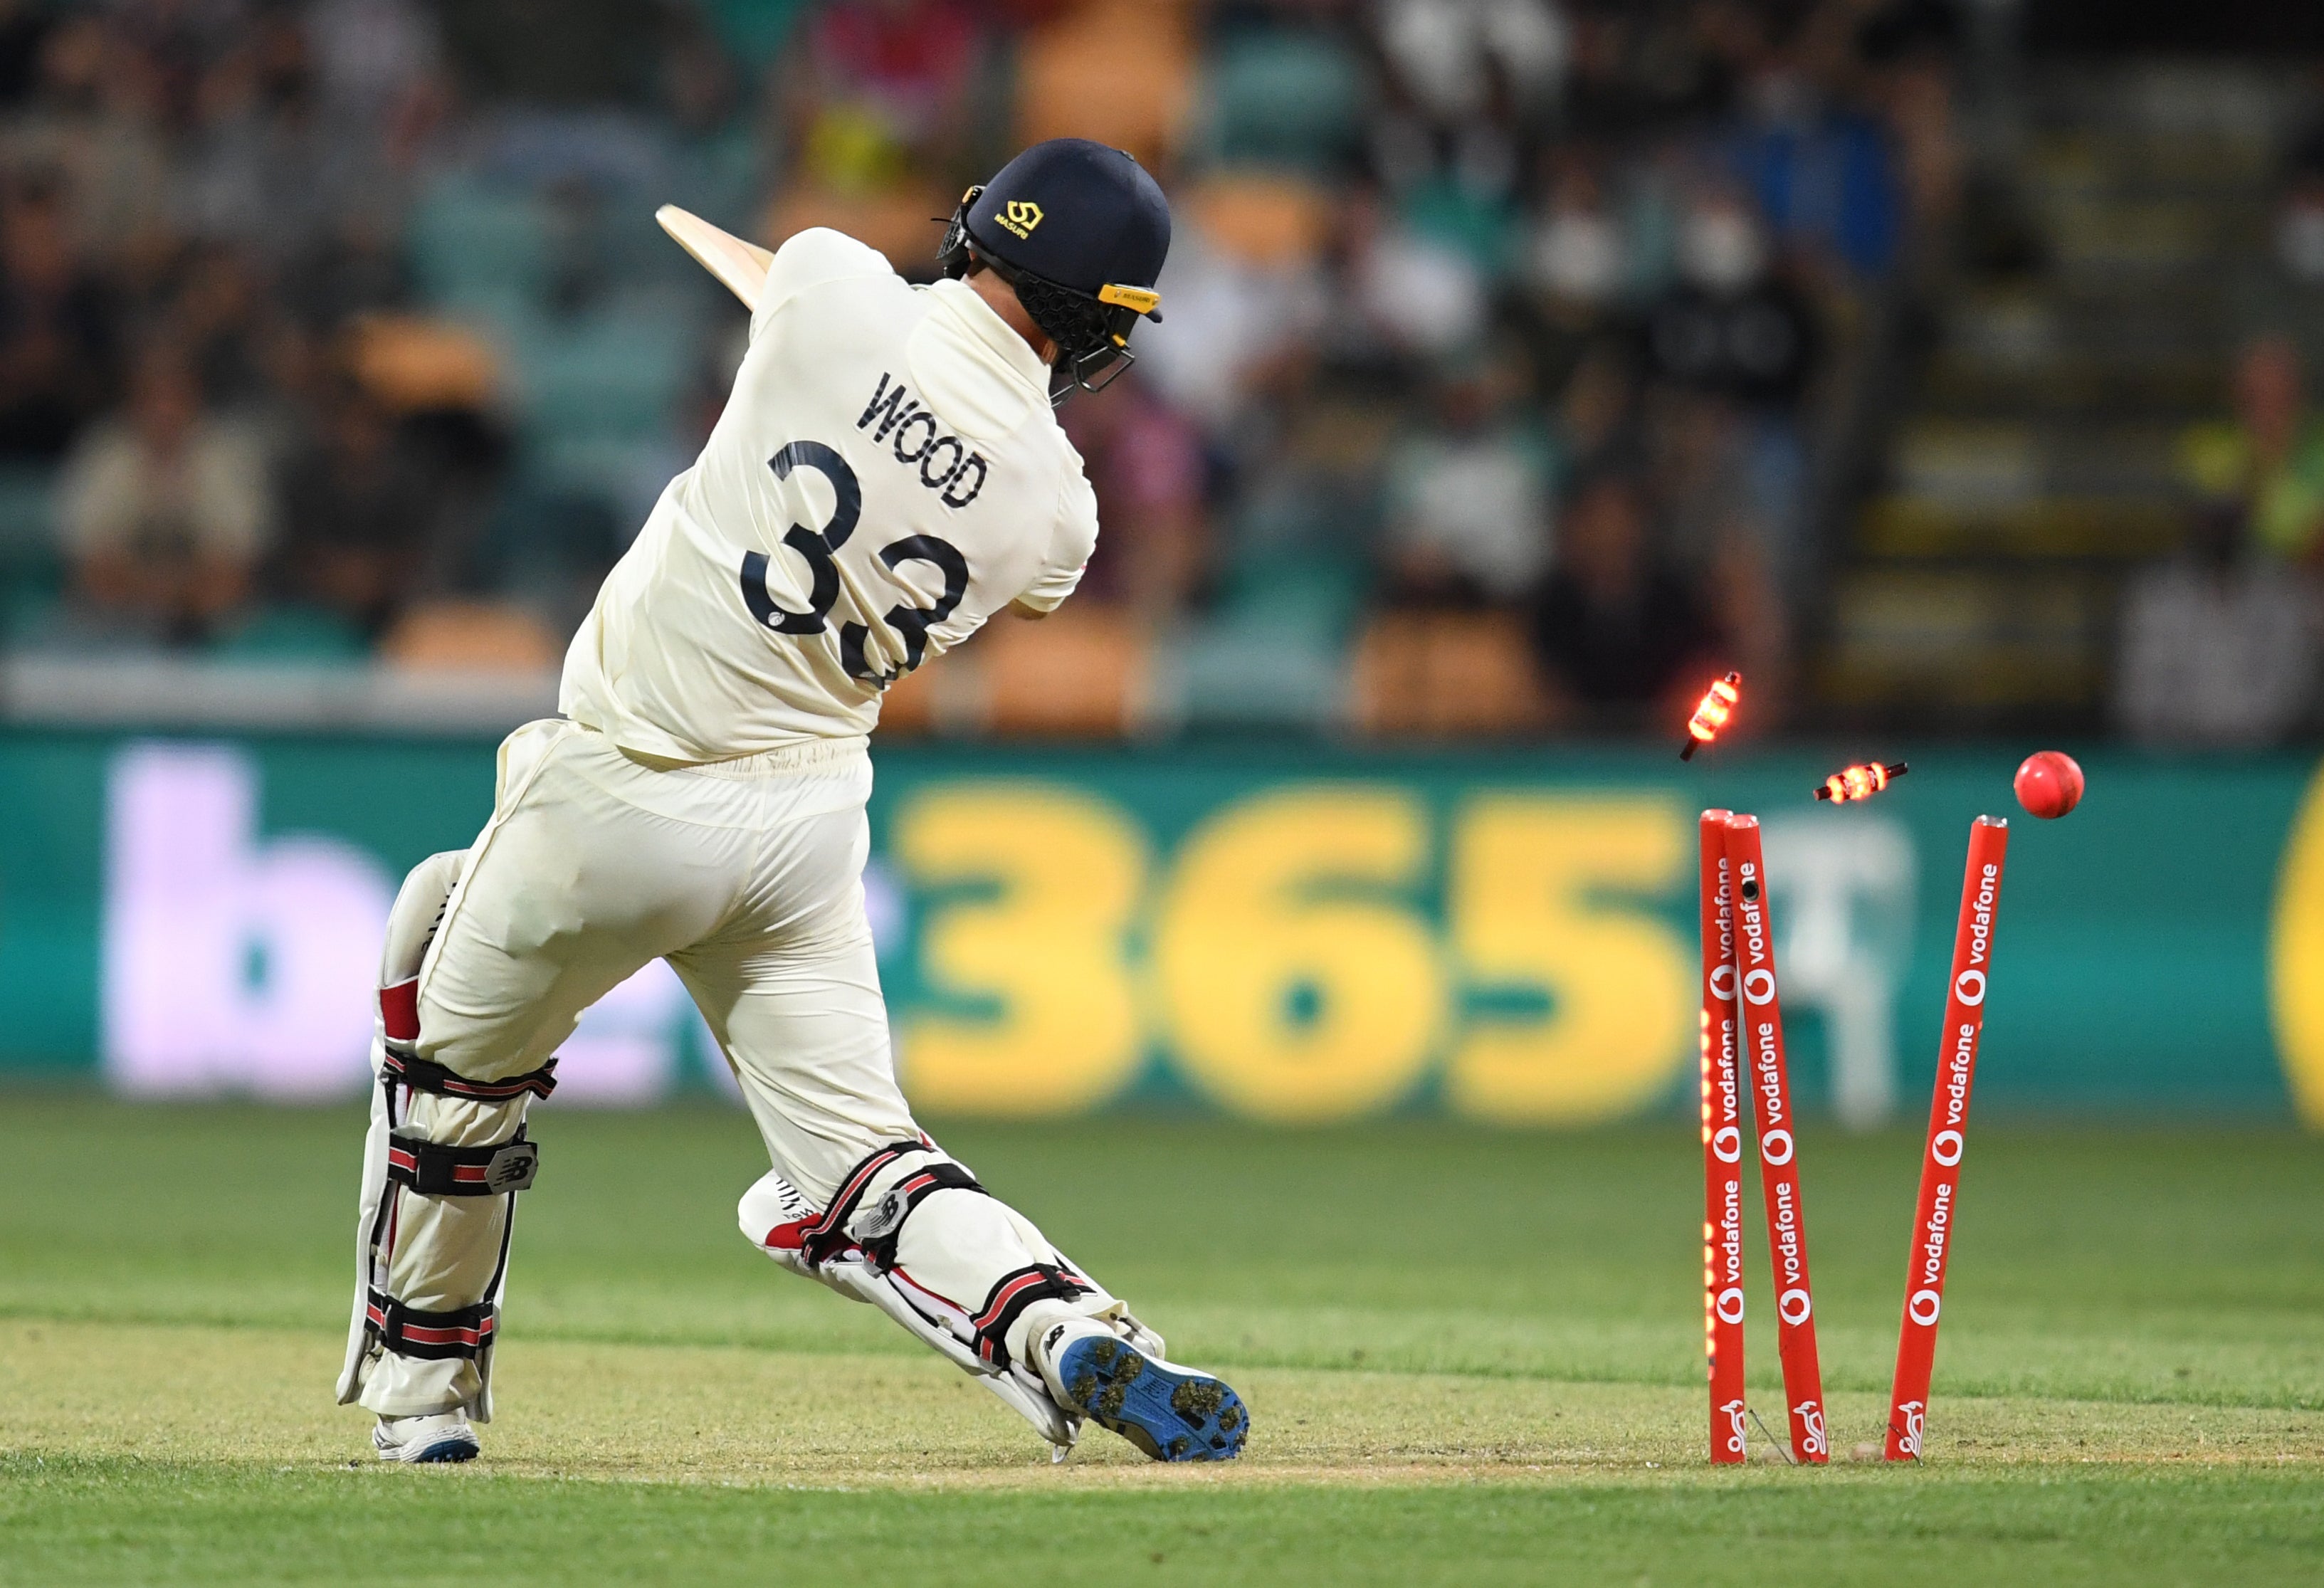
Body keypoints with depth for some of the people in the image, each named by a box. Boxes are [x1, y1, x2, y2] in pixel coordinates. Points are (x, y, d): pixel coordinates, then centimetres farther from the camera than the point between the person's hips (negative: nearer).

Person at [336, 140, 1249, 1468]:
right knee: (855, 1171, 6)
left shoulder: (833, 289, -14)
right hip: (809, 830, 2)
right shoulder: (1055, 511, -8)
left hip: (614, 806, -2)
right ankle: (1076, 1339, -18)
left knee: (457, 1077, 21)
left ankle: (423, 1406, 30)